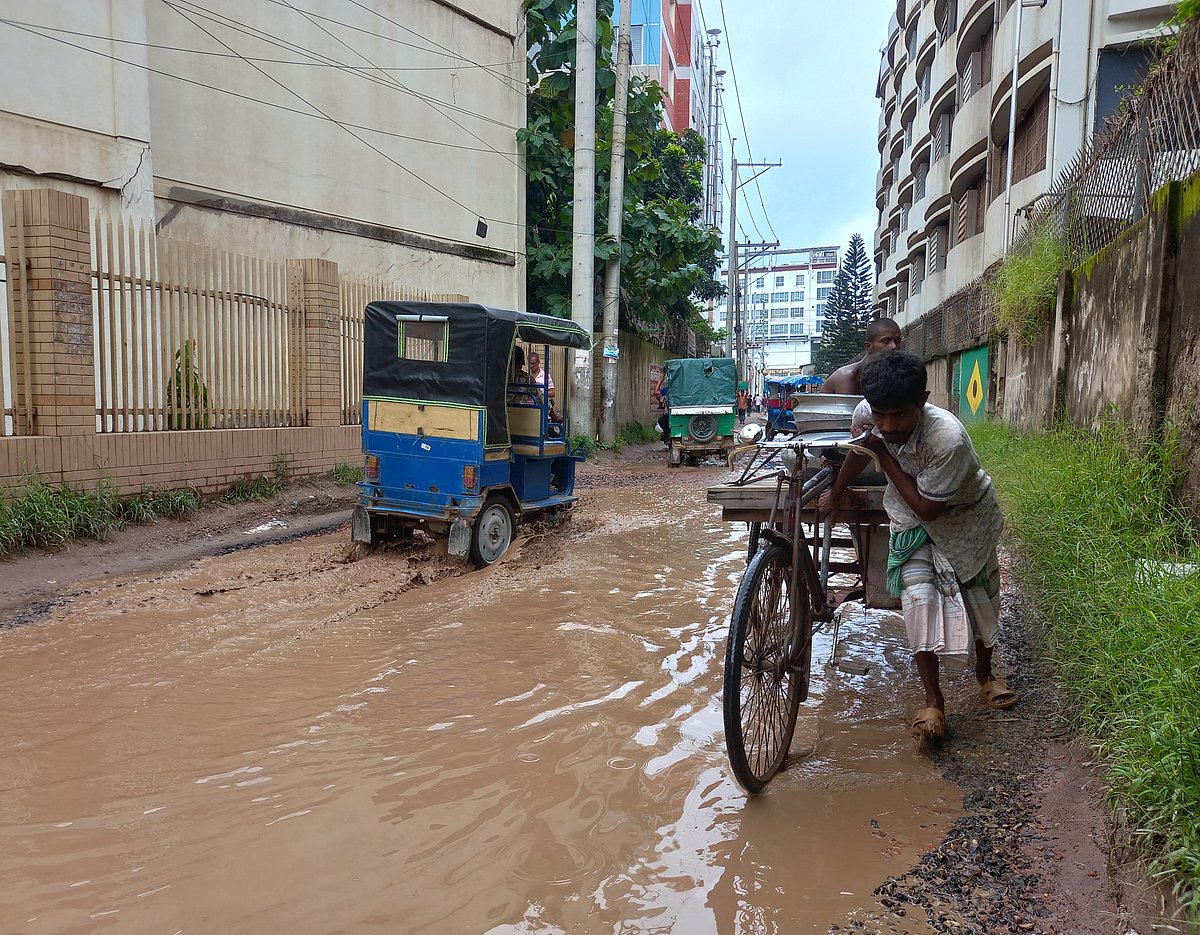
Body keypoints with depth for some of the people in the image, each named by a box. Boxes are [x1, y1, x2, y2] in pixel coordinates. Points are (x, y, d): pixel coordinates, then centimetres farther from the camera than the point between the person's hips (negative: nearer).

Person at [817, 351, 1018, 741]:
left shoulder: (948, 439, -40)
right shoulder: (867, 414, -26)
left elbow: (928, 508, -29)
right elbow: (860, 448, 1)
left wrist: (885, 456, -32)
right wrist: (834, 494, 15)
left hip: (963, 515, -2)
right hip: (911, 519, 2)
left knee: (979, 595, 12)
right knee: (919, 596, -14)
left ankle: (985, 673, 38)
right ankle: (933, 702, -7)